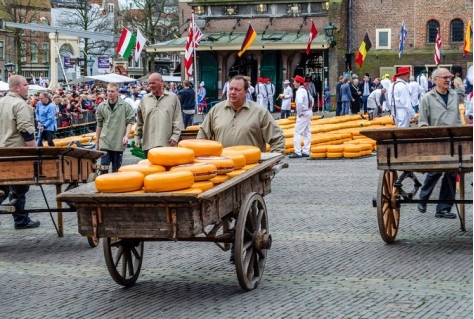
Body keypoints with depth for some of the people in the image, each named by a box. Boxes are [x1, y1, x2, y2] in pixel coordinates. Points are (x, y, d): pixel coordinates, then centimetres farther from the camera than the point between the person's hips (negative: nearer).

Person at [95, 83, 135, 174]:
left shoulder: (125, 106, -4)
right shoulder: (101, 106, 3)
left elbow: (130, 122, 0)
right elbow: (99, 125, 10)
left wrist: (126, 136, -15)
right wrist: (97, 142, 14)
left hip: (119, 143, -1)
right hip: (105, 142, 1)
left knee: (116, 168, 8)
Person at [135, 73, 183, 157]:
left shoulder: (173, 97, 4)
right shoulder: (145, 99, 12)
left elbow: (178, 120, 2)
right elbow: (139, 121, 17)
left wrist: (175, 137, -6)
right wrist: (137, 137, 14)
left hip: (167, 144, -2)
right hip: (149, 144, 3)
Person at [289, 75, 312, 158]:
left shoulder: (300, 91, -17)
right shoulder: (305, 90, 13)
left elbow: (299, 102, -33)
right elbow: (311, 99, 26)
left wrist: (299, 113, -22)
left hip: (303, 114, -10)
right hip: (308, 112, 10)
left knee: (297, 133, -8)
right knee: (306, 132, 12)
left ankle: (298, 152, -10)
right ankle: (306, 151, 16)